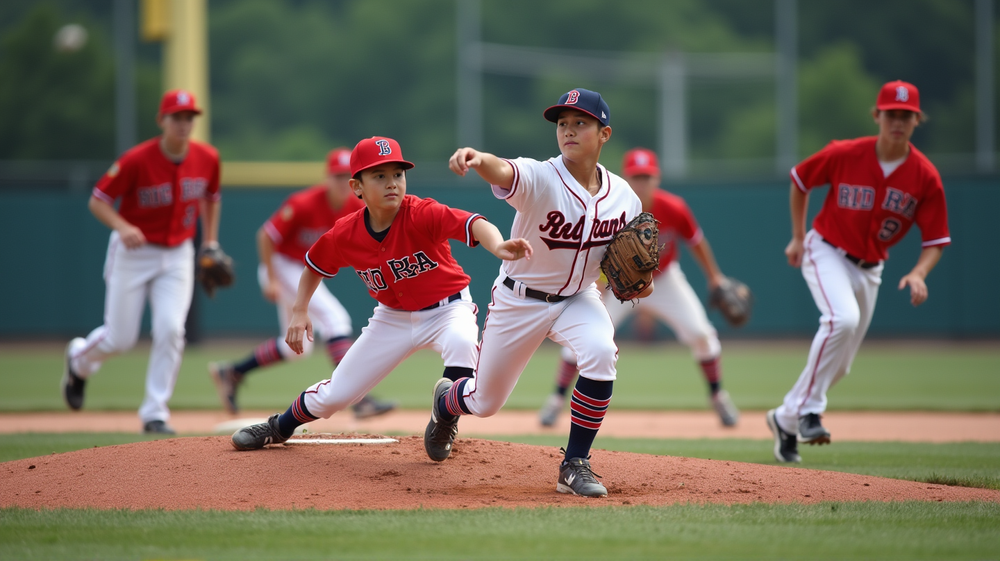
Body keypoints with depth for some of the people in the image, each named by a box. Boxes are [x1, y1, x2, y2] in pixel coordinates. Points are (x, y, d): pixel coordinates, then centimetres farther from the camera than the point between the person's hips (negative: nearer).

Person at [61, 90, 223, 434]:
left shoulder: (207, 159, -6)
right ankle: (79, 360, 38)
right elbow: (98, 201, -15)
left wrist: (210, 242, 7)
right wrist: (122, 227, -32)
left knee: (170, 330, -13)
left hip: (178, 255, 3)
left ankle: (155, 414, -2)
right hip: (132, 253, -3)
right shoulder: (137, 160, -20)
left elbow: (210, 198, 14)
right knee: (120, 339, 2)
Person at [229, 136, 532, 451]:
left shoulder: (423, 215, -28)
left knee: (461, 342, -40)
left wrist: (498, 247, -67)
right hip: (393, 317, 3)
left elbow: (473, 224, -46)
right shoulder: (345, 235, -15)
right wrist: (299, 312, -4)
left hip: (447, 308, -3)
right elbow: (314, 266, 7)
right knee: (334, 395, 6)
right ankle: (279, 427, 39)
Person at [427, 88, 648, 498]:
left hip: (578, 298, 2)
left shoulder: (624, 197, -12)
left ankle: (575, 465, -15)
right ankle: (446, 402, 52)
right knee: (485, 402, 11)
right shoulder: (539, 179, -26)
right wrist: (477, 158, -74)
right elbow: (503, 172, -50)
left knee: (601, 352, -31)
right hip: (518, 301, -2)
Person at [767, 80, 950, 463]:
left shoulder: (925, 176, -12)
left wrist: (918, 274, -26)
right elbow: (799, 180, 2)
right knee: (843, 318, -33)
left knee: (840, 364, 9)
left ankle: (786, 419, 29)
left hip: (870, 268, 4)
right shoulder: (844, 155, -16)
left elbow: (935, 240, -7)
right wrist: (798, 237, 4)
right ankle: (808, 410, -25)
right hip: (826, 252, -4)